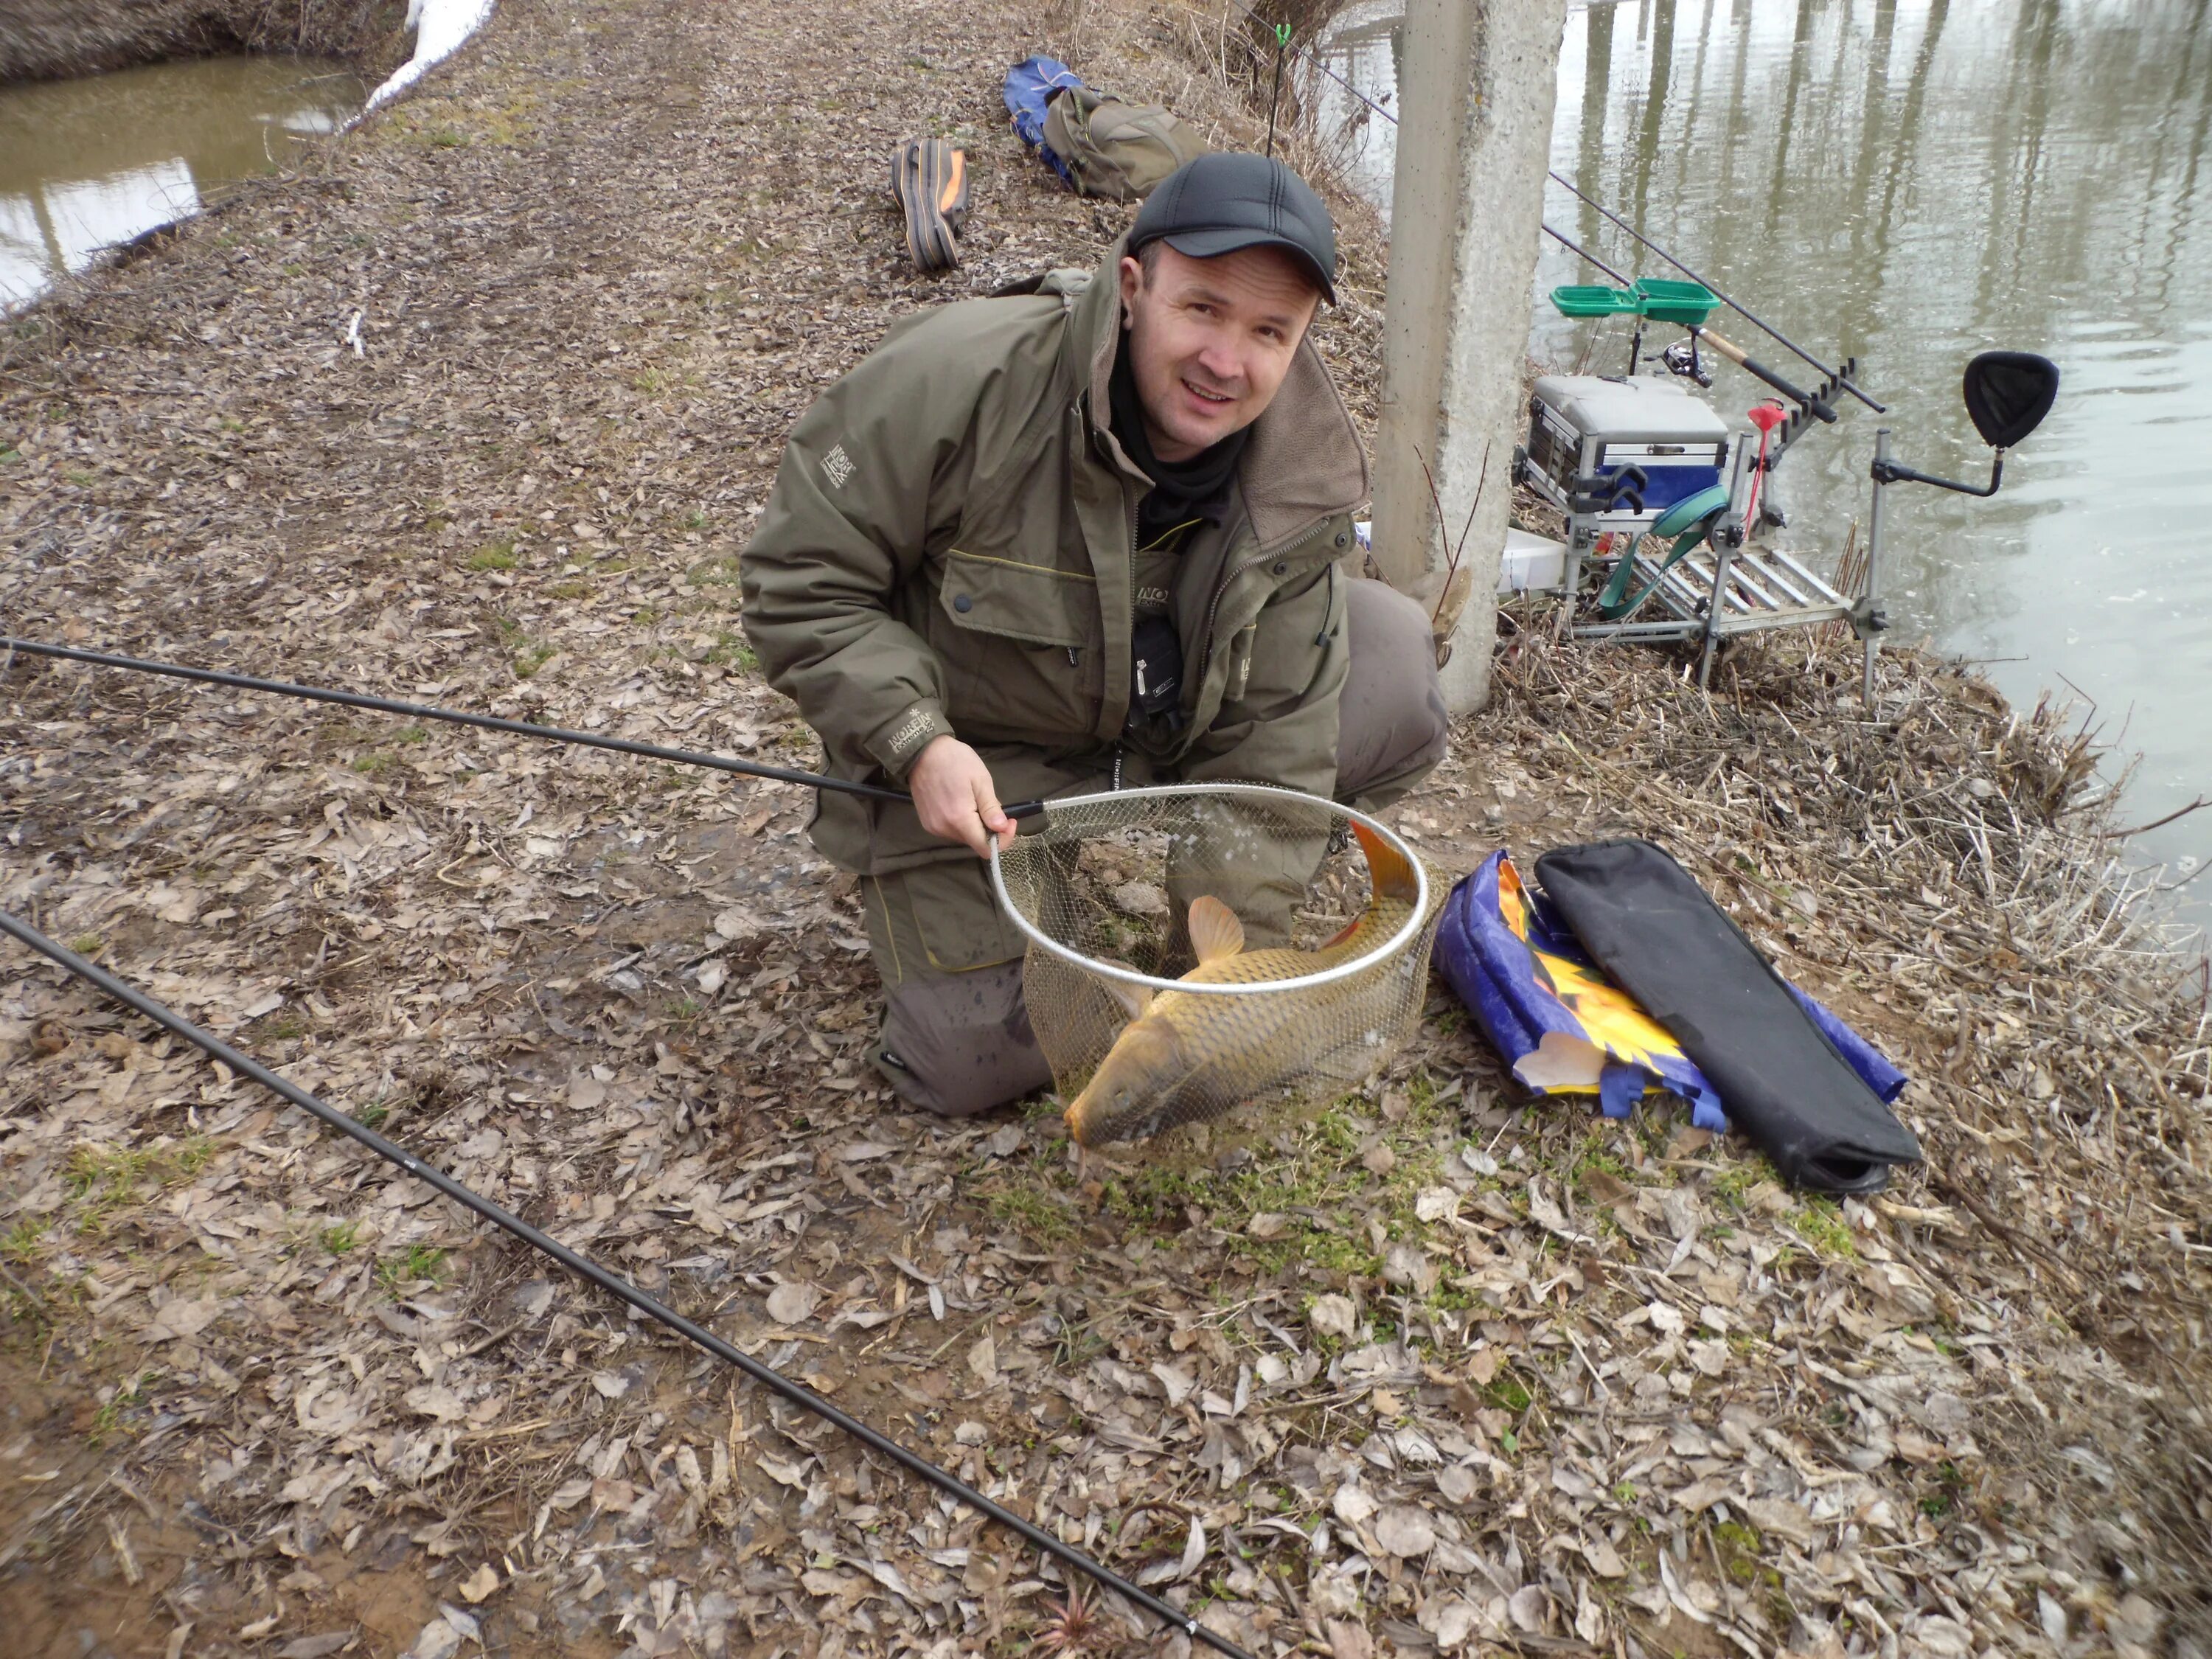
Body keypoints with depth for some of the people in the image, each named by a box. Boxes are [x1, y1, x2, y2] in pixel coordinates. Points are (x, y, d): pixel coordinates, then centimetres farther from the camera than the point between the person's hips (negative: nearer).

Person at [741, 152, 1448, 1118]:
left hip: (1167, 739, 4)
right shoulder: (960, 379, -29)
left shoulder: (1304, 480, -16)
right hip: (970, 764, -4)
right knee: (973, 1065, -10)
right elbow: (800, 583, -21)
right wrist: (917, 744, -33)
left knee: (1395, 659, -16)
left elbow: (1272, 731, -13)